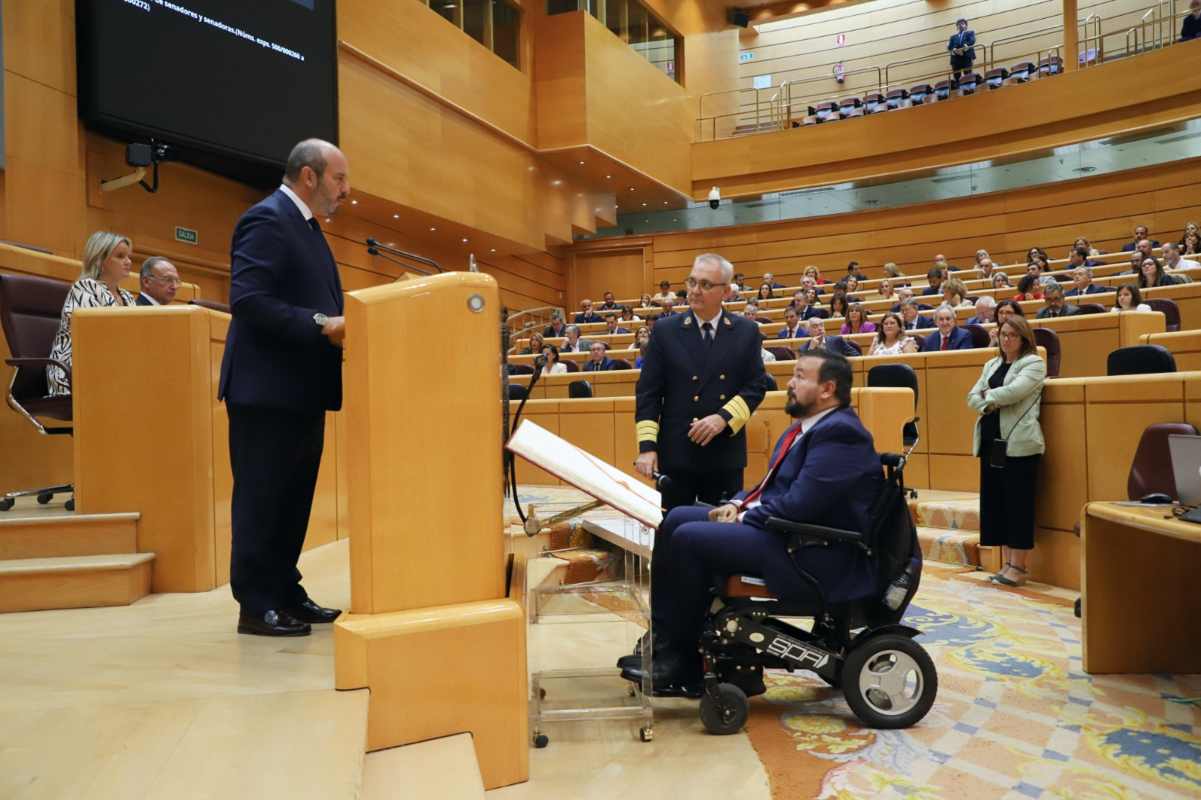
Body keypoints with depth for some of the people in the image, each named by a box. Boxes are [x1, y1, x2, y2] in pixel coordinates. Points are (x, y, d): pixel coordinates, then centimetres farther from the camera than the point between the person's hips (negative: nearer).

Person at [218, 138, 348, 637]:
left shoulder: (305, 227, 18)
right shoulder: (267, 219, -12)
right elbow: (249, 301, -22)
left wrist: (338, 324, 4)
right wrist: (322, 326, -24)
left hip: (301, 390, 10)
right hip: (268, 389, -10)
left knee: (294, 498, 14)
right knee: (261, 498, -1)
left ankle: (285, 593, 24)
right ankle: (256, 605, 9)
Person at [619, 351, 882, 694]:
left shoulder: (839, 433, -16)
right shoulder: (805, 427, 16)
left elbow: (798, 505, -25)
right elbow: (771, 486, 22)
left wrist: (744, 519, -12)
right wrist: (738, 504, 3)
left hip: (812, 556, -11)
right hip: (786, 532, 11)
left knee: (689, 538, -20)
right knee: (677, 519, 4)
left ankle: (678, 657, -4)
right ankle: (664, 638, 4)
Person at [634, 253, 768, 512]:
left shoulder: (746, 332, 4)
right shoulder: (665, 331, 2)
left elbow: (756, 386, 4)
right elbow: (647, 392, 0)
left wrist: (724, 418, -12)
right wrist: (647, 446, -9)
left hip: (725, 452, 1)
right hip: (675, 452, -1)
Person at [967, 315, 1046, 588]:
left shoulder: (1034, 363, -2)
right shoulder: (991, 365, 18)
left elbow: (1012, 392, -17)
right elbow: (973, 397, 10)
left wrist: (989, 395, -1)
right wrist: (988, 406, -9)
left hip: (1019, 443, -7)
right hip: (991, 442, 7)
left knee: (1018, 505, -5)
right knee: (995, 503, 7)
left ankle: (1018, 567, 2)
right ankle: (1007, 563, 16)